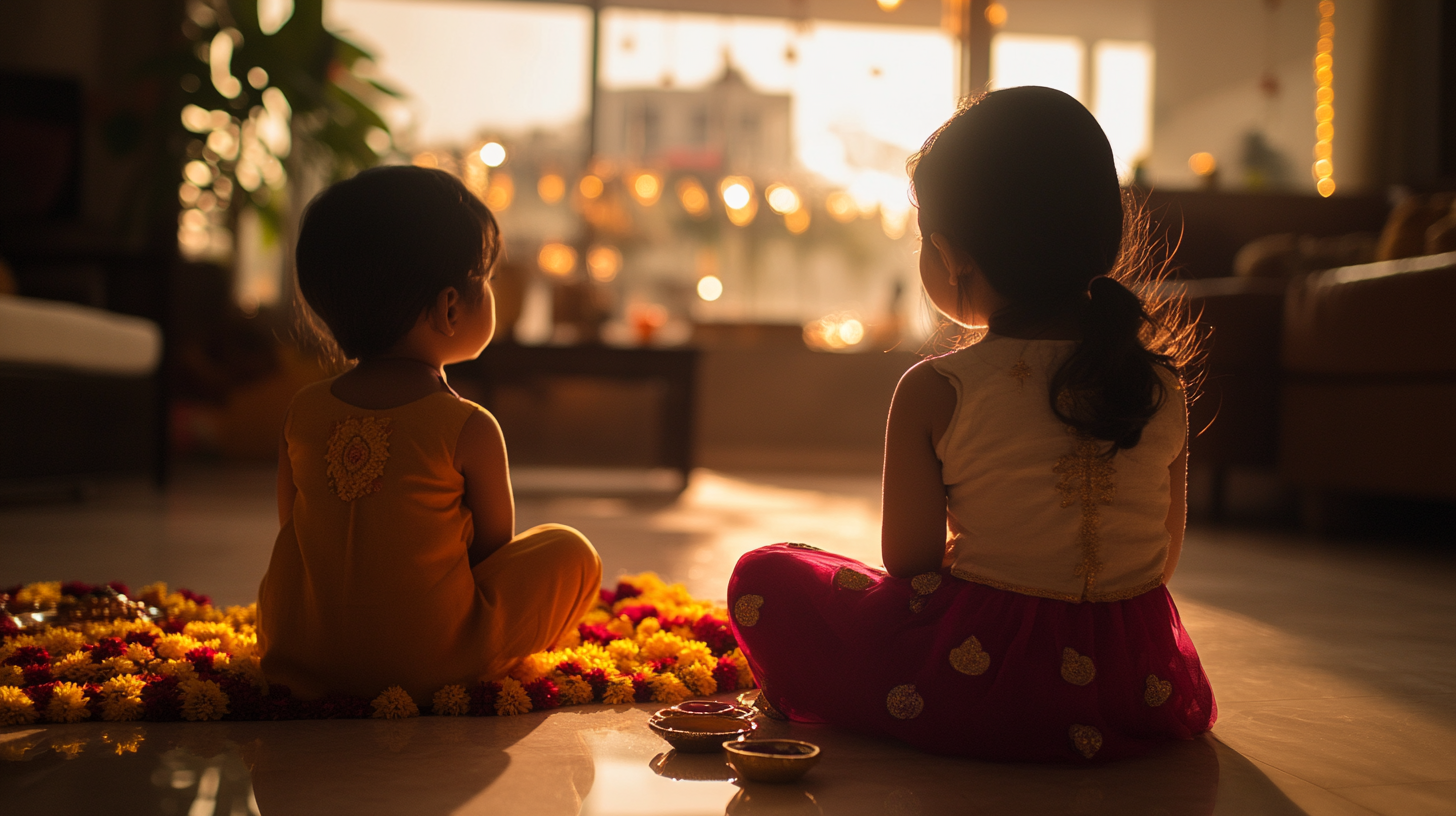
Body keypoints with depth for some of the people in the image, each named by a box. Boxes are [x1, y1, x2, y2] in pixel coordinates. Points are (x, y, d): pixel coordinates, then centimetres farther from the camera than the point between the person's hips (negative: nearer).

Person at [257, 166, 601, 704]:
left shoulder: (303, 412, -3)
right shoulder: (468, 429, -15)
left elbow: (292, 529, 9)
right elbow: (495, 544, -3)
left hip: (299, 653, 5)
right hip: (430, 664, -5)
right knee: (571, 550, 8)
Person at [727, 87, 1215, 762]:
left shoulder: (933, 394, -14)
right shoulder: (1161, 385, -2)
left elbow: (910, 562, -6)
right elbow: (1165, 559, 8)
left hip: (988, 675, -4)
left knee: (763, 578, 9)